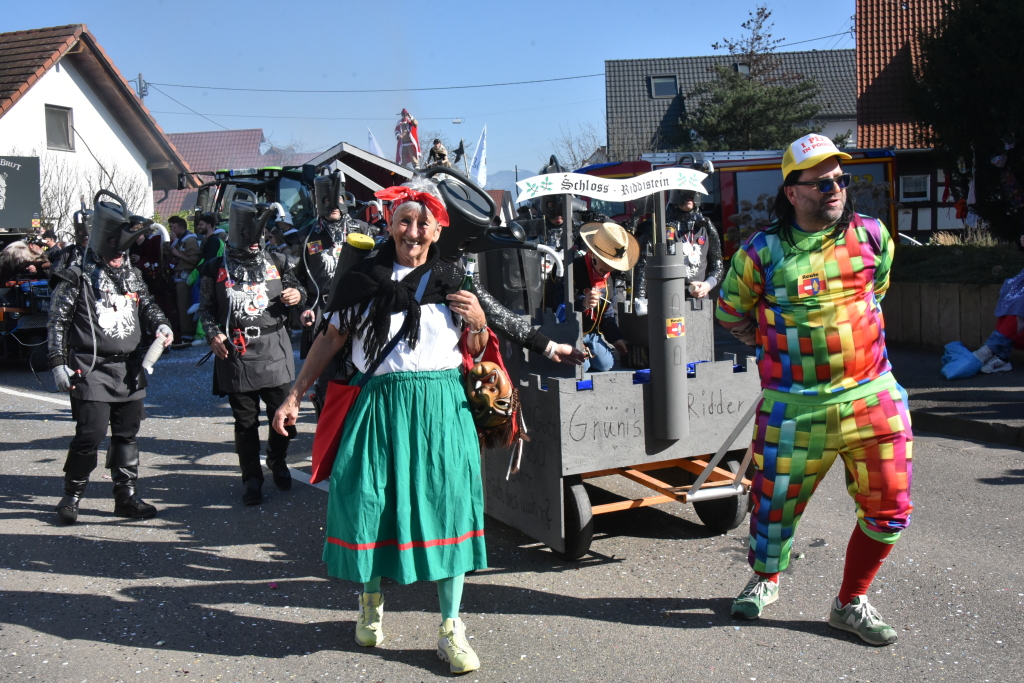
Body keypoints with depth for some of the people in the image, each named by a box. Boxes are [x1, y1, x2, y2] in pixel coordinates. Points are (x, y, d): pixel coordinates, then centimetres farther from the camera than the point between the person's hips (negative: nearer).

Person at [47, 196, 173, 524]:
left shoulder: (131, 275, 13)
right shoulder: (77, 277, -5)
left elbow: (147, 305, 24)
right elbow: (57, 322, -4)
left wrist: (160, 325, 2)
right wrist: (58, 363, -10)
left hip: (129, 369, 6)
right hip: (91, 370, -6)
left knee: (127, 434, 10)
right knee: (91, 433, -10)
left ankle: (127, 496, 20)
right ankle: (72, 495, 10)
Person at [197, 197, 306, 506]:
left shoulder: (276, 262, 11)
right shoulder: (216, 269, 6)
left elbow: (299, 285, 22)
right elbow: (206, 308, 8)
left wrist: (299, 294, -2)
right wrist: (213, 334, -9)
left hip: (274, 349, 2)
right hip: (236, 353, -1)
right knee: (245, 419, 5)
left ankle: (278, 462, 31)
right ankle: (252, 478, 16)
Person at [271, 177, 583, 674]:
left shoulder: (451, 283, 7)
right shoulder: (365, 279, 5)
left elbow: (475, 353, 13)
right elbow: (330, 340, 11)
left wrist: (478, 323, -8)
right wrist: (294, 396, 8)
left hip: (439, 405, 0)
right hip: (378, 403, 0)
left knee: (446, 500, -3)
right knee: (366, 497, 1)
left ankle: (450, 628, 8)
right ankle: (371, 598, 31)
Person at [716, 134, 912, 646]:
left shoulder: (871, 235, 3)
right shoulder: (763, 251, -7)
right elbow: (730, 312, 8)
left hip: (873, 394, 3)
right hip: (795, 405, -3)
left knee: (889, 510, 4)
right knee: (776, 502, 9)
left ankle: (851, 603, 26)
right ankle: (765, 580, 40)